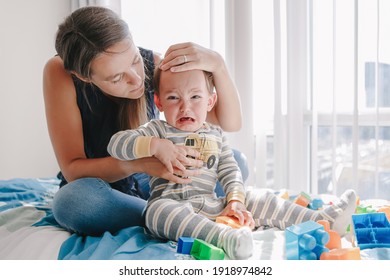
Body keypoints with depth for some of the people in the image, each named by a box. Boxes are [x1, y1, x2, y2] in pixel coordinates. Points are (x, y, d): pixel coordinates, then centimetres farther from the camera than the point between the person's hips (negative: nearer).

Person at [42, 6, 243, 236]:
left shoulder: (153, 66, -19)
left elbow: (230, 123, -15)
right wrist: (138, 162, -44)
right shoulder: (59, 73, -24)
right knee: (71, 200, -38)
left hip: (145, 184, 2)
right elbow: (72, 169, -26)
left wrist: (218, 65, -33)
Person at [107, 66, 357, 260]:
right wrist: (156, 146, -24)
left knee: (261, 201, -1)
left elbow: (230, 172, 12)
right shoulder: (157, 131, -1)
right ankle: (223, 237, -59)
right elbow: (116, 143, -11)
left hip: (214, 206, 5)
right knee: (159, 211, -40)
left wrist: (235, 200, -6)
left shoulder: (215, 135, 14)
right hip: (172, 203, -5)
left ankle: (325, 221, 5)